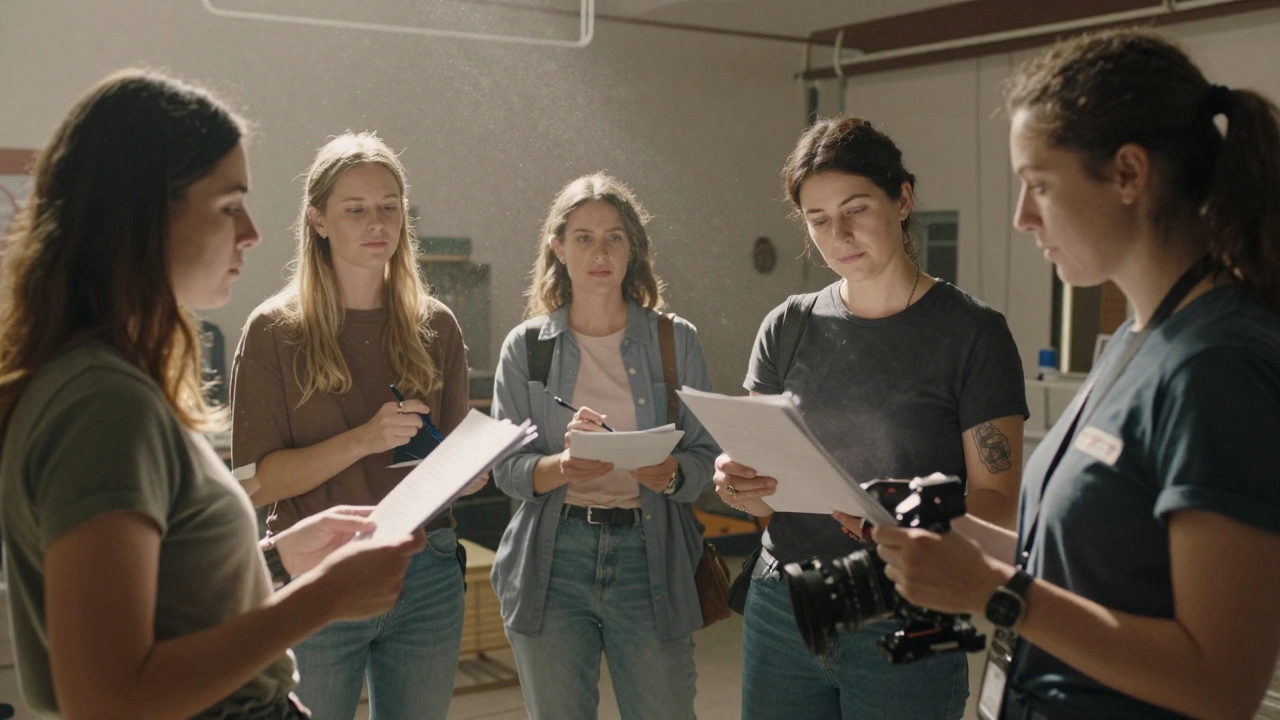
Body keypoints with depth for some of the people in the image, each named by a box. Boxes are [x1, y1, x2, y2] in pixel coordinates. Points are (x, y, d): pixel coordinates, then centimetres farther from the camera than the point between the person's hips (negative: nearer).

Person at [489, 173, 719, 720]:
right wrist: (562, 467, -19)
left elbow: (706, 454, 3)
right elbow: (505, 468, 1)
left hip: (649, 558, 0)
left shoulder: (676, 340, 4)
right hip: (553, 560, 1)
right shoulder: (526, 346, 4)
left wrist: (671, 473, -19)